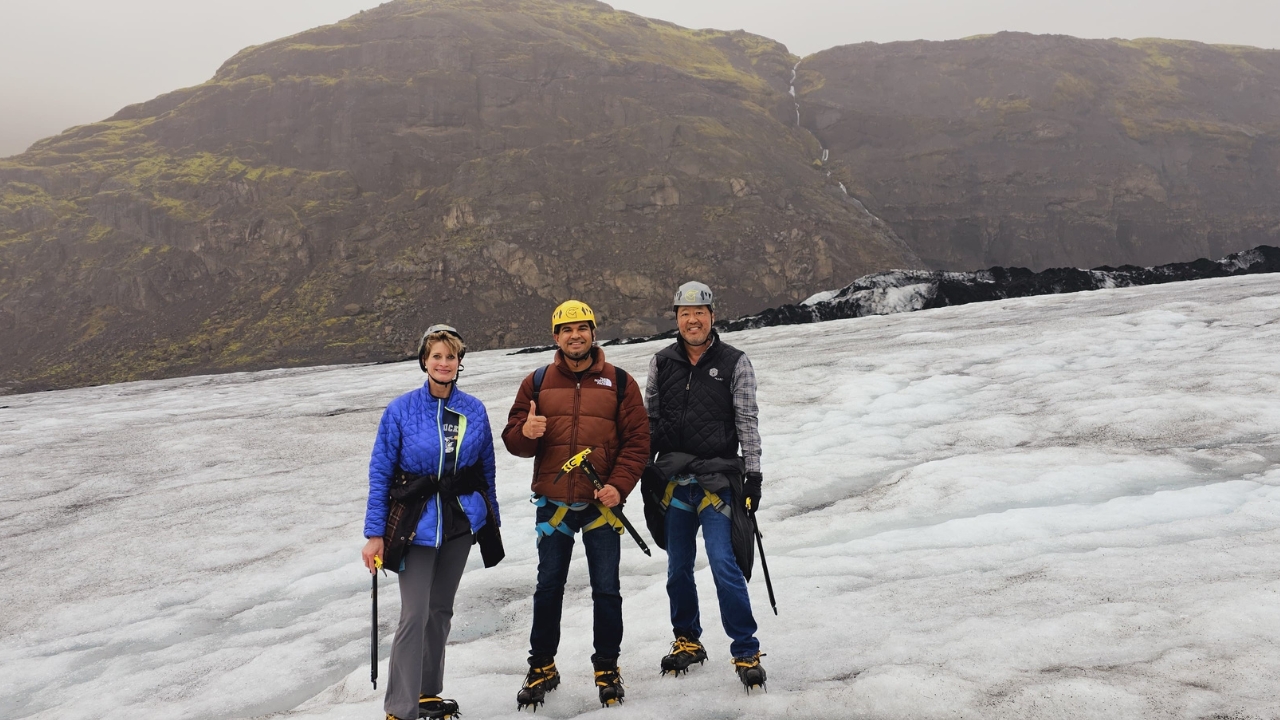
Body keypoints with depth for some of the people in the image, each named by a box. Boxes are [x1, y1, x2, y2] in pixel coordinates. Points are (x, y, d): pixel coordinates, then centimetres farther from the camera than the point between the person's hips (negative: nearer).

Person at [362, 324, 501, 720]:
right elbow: (380, 473, -6)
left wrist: (492, 521, 10)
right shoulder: (401, 410, -8)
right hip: (416, 524, -3)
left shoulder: (474, 411, 0)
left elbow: (487, 470, 8)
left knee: (441, 610, 13)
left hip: (460, 522, 4)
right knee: (415, 615, -8)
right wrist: (374, 533, -9)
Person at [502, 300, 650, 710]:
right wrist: (526, 433, -17)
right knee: (548, 589, 9)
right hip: (553, 504, 1)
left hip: (601, 504, -1)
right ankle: (542, 668, 24)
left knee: (606, 591, 4)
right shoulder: (537, 383, 6)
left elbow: (637, 440, -1)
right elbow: (513, 440, 6)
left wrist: (619, 485, -13)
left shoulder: (619, 382, 3)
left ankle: (607, 669, 21)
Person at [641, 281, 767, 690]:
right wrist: (643, 468, 9)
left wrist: (753, 475, -5)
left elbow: (748, 423, 0)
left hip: (717, 480, -3)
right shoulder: (662, 363, 6)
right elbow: (650, 419, 12)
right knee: (678, 568, 12)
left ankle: (746, 652, 1)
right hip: (673, 480, 3)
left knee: (725, 565, -11)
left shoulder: (734, 363, -1)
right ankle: (688, 642, 29)